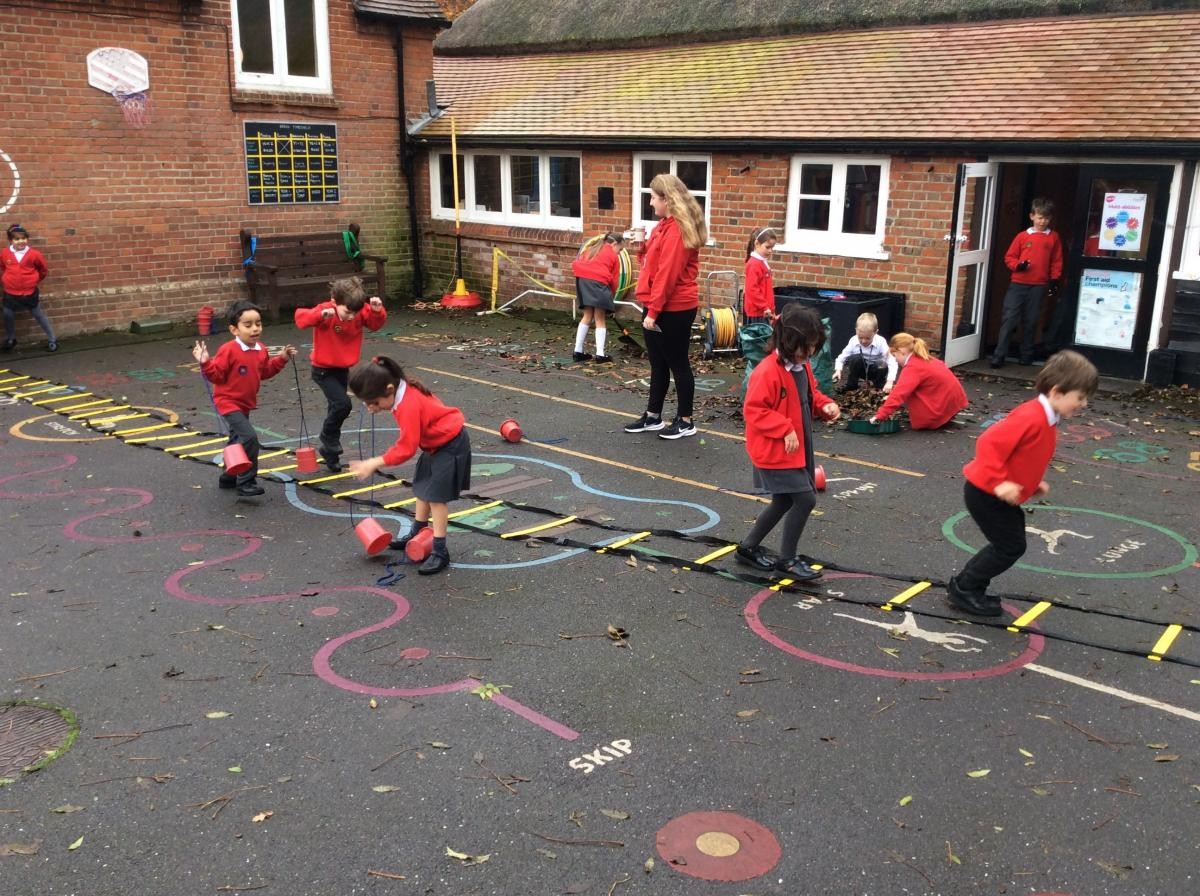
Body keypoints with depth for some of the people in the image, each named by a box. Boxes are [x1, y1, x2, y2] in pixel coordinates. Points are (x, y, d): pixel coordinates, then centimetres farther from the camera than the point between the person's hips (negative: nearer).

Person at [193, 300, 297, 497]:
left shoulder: (261, 351, 1)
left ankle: (229, 477, 43)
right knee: (249, 438, -23)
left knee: (238, 442, 23)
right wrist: (206, 363, -36)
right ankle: (246, 483, -15)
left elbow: (265, 372, 14)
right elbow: (216, 375, -19)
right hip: (228, 402, -9)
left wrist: (281, 359, 8)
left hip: (245, 404, 9)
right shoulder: (229, 350, -22)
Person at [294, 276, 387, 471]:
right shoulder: (326, 311, -25)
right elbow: (301, 318, -33)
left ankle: (330, 451, 34)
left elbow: (375, 323, -2)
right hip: (323, 370, -6)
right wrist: (320, 314, -48)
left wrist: (378, 310, -22)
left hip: (343, 369, 6)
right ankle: (329, 439, 6)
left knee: (337, 408, 16)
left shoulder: (360, 312, -12)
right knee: (342, 404, -21)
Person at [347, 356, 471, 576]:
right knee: (423, 489, 19)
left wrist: (374, 463, -26)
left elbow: (406, 448, -30)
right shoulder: (404, 391, -7)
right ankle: (417, 534, 36)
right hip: (435, 442, 10)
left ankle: (440, 552, -5)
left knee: (437, 496, -10)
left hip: (450, 444, -10)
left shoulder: (409, 407, -33)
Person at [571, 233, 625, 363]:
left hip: (582, 279, 5)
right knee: (600, 319, 4)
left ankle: (578, 351, 15)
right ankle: (600, 355, 1)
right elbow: (614, 281, 11)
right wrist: (611, 296, 24)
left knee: (587, 316, 16)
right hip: (598, 282, -5)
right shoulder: (614, 256, 14)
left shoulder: (592, 249, 29)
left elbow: (575, 264, 18)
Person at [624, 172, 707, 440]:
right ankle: (653, 417, 25)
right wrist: (642, 247, -1)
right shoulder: (666, 225, 13)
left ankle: (686, 421, 12)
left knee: (677, 363, 1)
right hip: (659, 307, 10)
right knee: (658, 363, 15)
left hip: (673, 310, -10)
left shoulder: (677, 229, -18)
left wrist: (653, 311, -22)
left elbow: (668, 274, -22)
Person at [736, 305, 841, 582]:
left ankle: (749, 548, 34)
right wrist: (786, 429, -27)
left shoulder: (802, 366, 5)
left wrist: (825, 405, 0)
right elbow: (754, 410, -24)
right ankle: (787, 560, 7)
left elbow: (809, 395, 20)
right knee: (805, 499, -10)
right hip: (775, 452, -9)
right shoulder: (768, 372, -23)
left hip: (797, 450, 10)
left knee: (784, 502, 17)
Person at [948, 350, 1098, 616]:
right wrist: (999, 483, -34)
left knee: (1010, 544, 17)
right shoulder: (1031, 418, -26)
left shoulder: (1046, 420, 7)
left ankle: (965, 584, 27)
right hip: (986, 493, -10)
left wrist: (1033, 484, 10)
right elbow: (989, 443, -32)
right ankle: (964, 590, 10)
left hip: (1000, 495, 10)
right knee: (1011, 547, -2)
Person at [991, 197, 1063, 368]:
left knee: (1030, 321, 9)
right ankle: (999, 355, -3)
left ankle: (1026, 355, 20)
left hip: (1039, 286, 1)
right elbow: (1009, 257, 5)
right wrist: (1018, 265, -13)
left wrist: (1054, 279, 1)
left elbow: (1057, 261, 9)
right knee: (1009, 318, -5)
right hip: (1018, 283, -1)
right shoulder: (1022, 236, 3)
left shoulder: (1053, 238, 6)